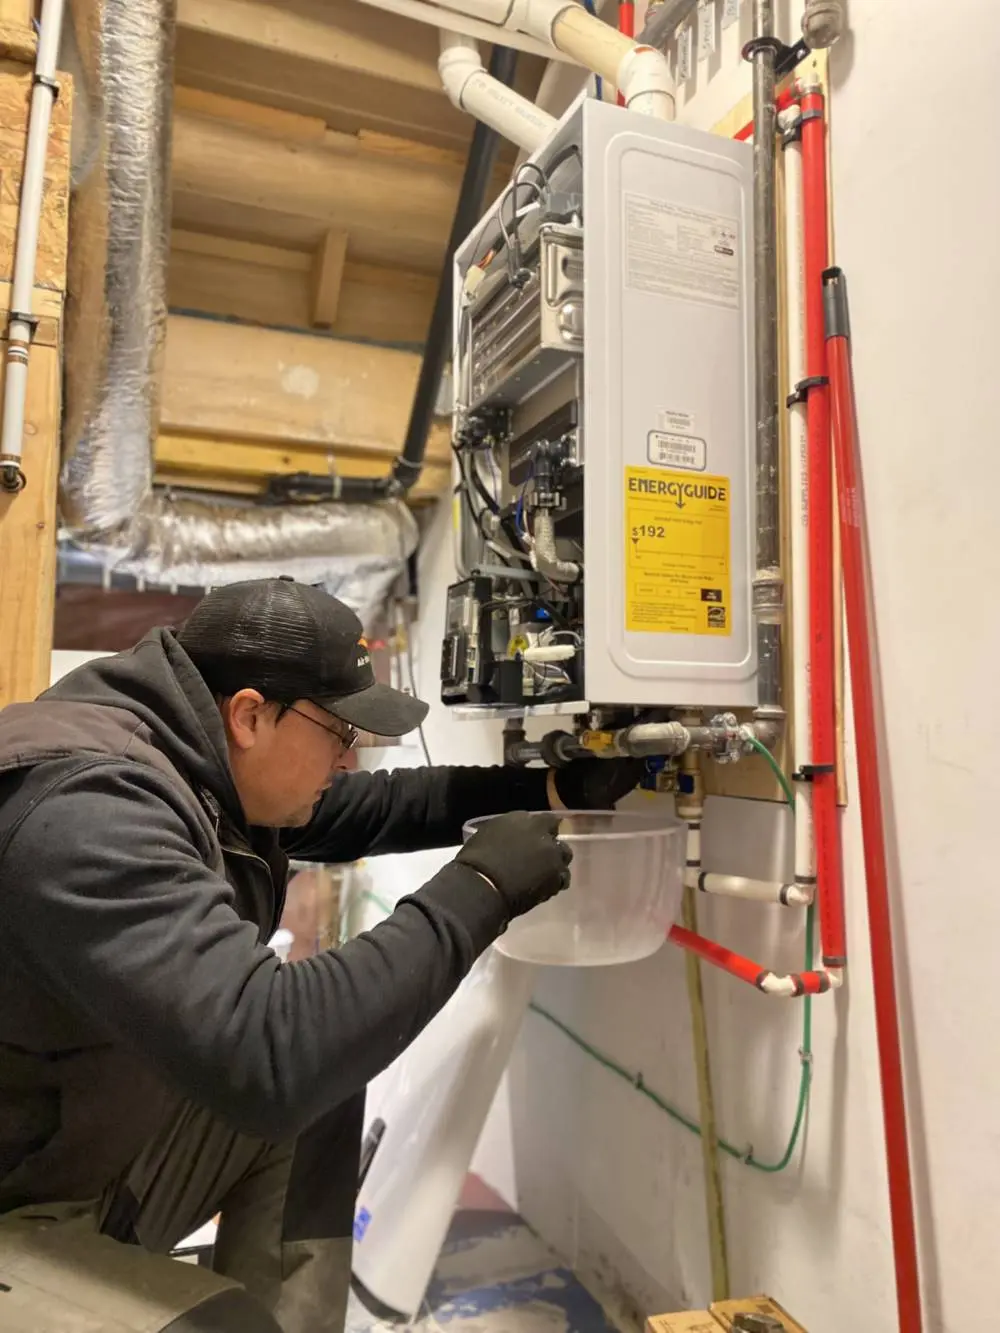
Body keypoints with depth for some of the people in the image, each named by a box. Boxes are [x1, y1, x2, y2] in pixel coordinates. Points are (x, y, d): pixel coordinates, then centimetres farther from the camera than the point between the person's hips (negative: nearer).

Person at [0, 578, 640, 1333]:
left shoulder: (207, 761, -4)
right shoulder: (92, 810, -31)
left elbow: (371, 809, 7)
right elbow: (261, 1058, -38)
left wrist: (550, 789, 2)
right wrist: (477, 890, -30)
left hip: (113, 1137, 9)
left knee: (326, 1072, 4)